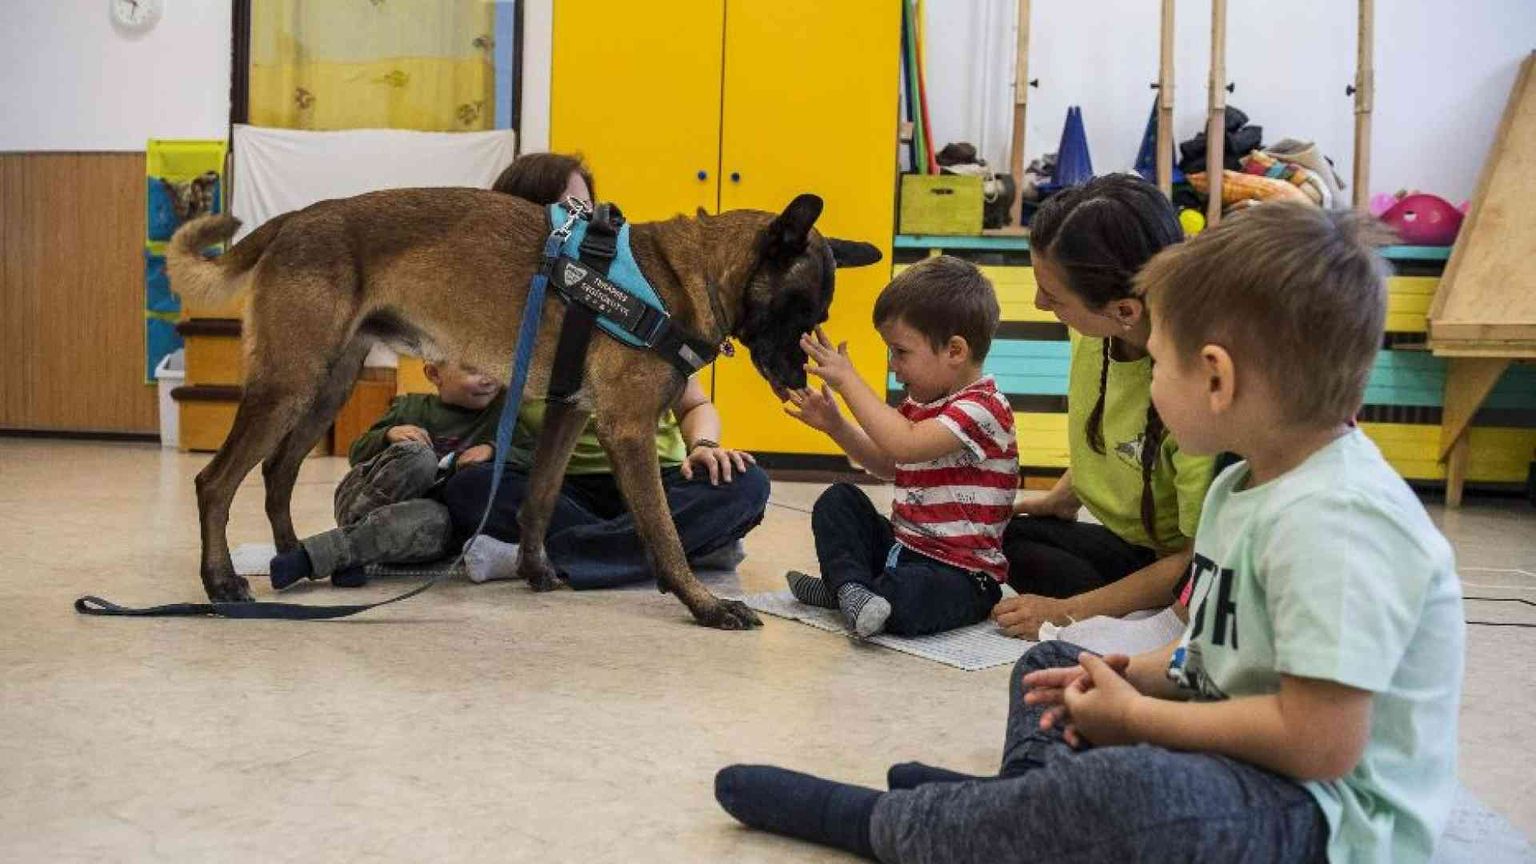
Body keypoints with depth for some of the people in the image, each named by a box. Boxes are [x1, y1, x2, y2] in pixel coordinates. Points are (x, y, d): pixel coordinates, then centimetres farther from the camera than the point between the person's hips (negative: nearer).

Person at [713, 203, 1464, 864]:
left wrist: (1136, 717, -18)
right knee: (1050, 664, 22)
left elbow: (1322, 742, -30)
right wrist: (1134, 677, -3)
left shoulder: (1330, 517, -27)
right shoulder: (1248, 484, 5)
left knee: (1133, 792, -38)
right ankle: (1030, 802, -5)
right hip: (1245, 765, 10)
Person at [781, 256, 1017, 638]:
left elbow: (904, 446, -32)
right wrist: (834, 424, 12)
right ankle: (854, 588, -16)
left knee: (908, 599, -39)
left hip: (962, 571, -10)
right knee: (837, 501, 3)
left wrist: (848, 380, -26)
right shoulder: (921, 401, 11)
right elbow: (888, 465, 26)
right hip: (901, 545, 10)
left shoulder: (982, 408, -18)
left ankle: (846, 590, -12)